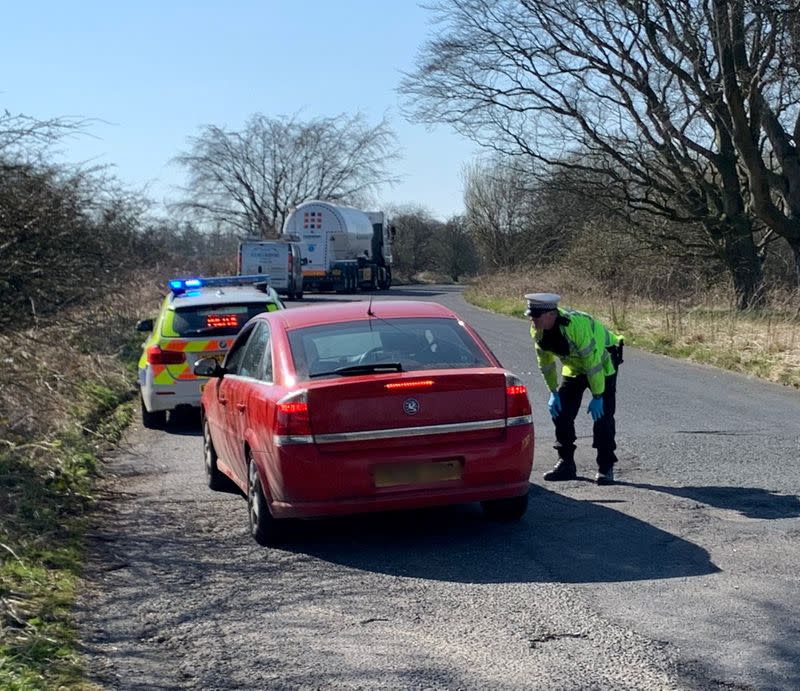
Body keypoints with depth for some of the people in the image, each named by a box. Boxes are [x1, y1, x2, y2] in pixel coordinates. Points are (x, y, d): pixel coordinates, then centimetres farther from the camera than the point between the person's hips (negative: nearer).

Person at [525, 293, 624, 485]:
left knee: (602, 414, -13)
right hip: (574, 366, 7)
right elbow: (545, 362, -1)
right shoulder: (537, 331, -16)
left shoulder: (576, 325, -38)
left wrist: (597, 396, -27)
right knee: (560, 410, -2)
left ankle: (605, 467, -5)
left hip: (602, 362, -6)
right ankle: (565, 463, 7)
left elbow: (593, 362, -32)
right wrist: (553, 392, -3)